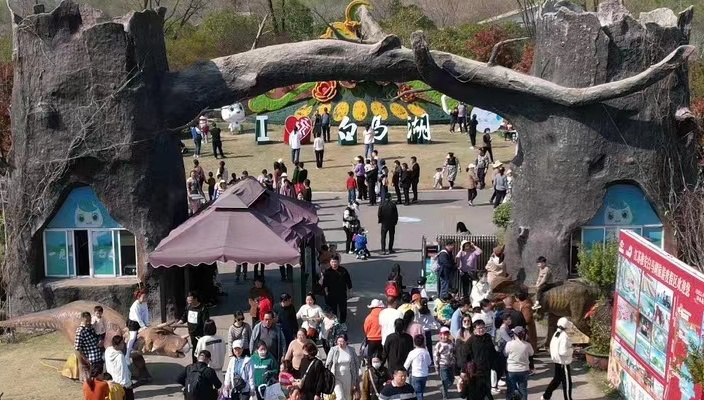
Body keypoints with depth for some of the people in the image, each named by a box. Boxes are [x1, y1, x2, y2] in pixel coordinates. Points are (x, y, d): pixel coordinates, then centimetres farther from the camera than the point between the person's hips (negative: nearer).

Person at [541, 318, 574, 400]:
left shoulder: (555, 334, 4)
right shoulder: (564, 336, -23)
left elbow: (552, 347, 12)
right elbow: (563, 351, -27)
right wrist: (571, 350, -12)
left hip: (557, 361, 9)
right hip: (564, 362, -9)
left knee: (556, 379, 20)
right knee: (567, 382, 4)